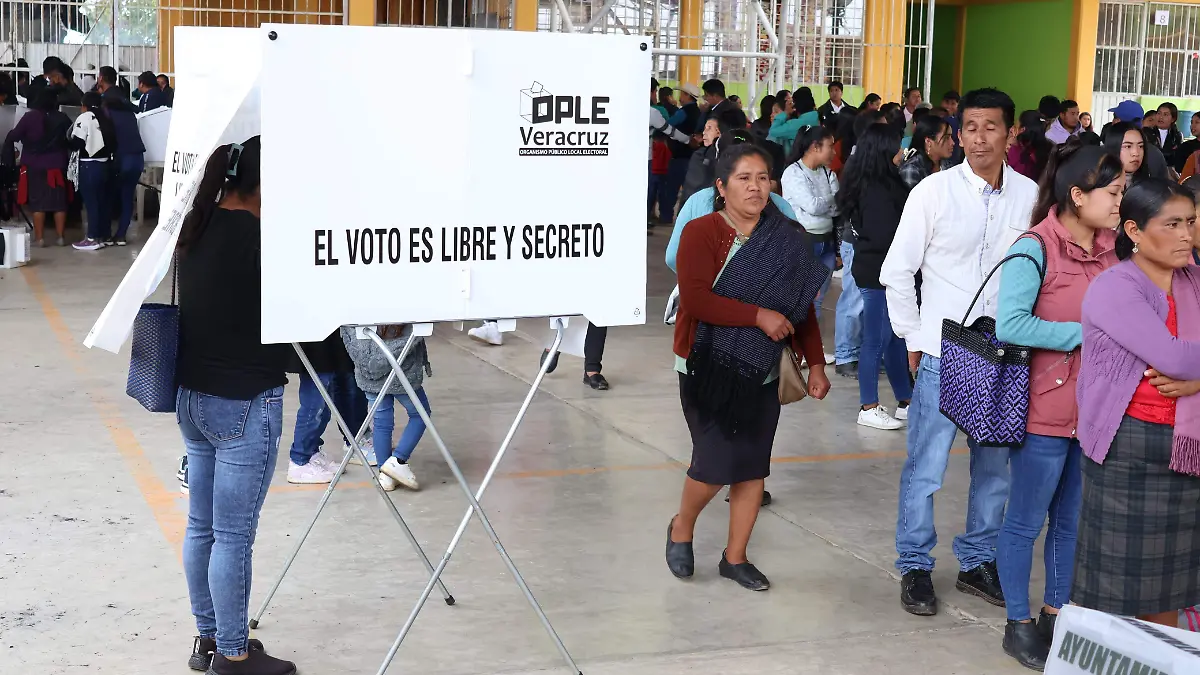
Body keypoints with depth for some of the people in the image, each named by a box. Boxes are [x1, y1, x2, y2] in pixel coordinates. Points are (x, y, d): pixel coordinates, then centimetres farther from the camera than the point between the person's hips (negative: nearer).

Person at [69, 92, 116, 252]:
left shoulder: (84, 118, -8)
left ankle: (92, 238, -1)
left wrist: (68, 143, 7)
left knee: (90, 201, -2)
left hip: (89, 165, -6)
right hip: (104, 164, 6)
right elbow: (113, 143, 7)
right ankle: (101, 236, 16)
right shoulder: (106, 118, 8)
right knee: (102, 200, 11)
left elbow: (77, 143, -13)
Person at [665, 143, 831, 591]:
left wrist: (815, 362, -1)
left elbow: (803, 308, 8)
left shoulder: (787, 239, 5)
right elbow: (695, 300, -21)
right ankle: (681, 528, 21)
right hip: (709, 367, -5)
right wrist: (759, 315, -22)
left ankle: (735, 557, 22)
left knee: (753, 464, 6)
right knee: (716, 461, -9)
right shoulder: (701, 233, -10)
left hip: (763, 370, 5)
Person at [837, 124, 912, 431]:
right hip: (878, 272, -9)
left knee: (895, 336, 15)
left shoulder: (877, 184, 10)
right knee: (877, 340, 0)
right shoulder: (878, 189, -20)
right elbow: (887, 236, -21)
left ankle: (906, 402, 24)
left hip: (878, 270, 9)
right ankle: (869, 408, 10)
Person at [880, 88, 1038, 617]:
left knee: (995, 469, 13)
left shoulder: (1030, 196, 0)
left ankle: (977, 562, 29)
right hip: (944, 354, -3)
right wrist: (913, 339, -1)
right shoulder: (934, 191, -6)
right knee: (925, 469, 1)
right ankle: (915, 568, 16)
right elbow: (897, 271, -1)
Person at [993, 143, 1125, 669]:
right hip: (1045, 410, -6)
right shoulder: (1035, 250, -15)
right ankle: (1019, 624, 22)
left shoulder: (1112, 249, 5)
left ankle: (1055, 614, 32)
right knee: (1026, 522, 7)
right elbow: (1009, 325, -24)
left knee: (1073, 521, 17)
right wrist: (1086, 334, -21)